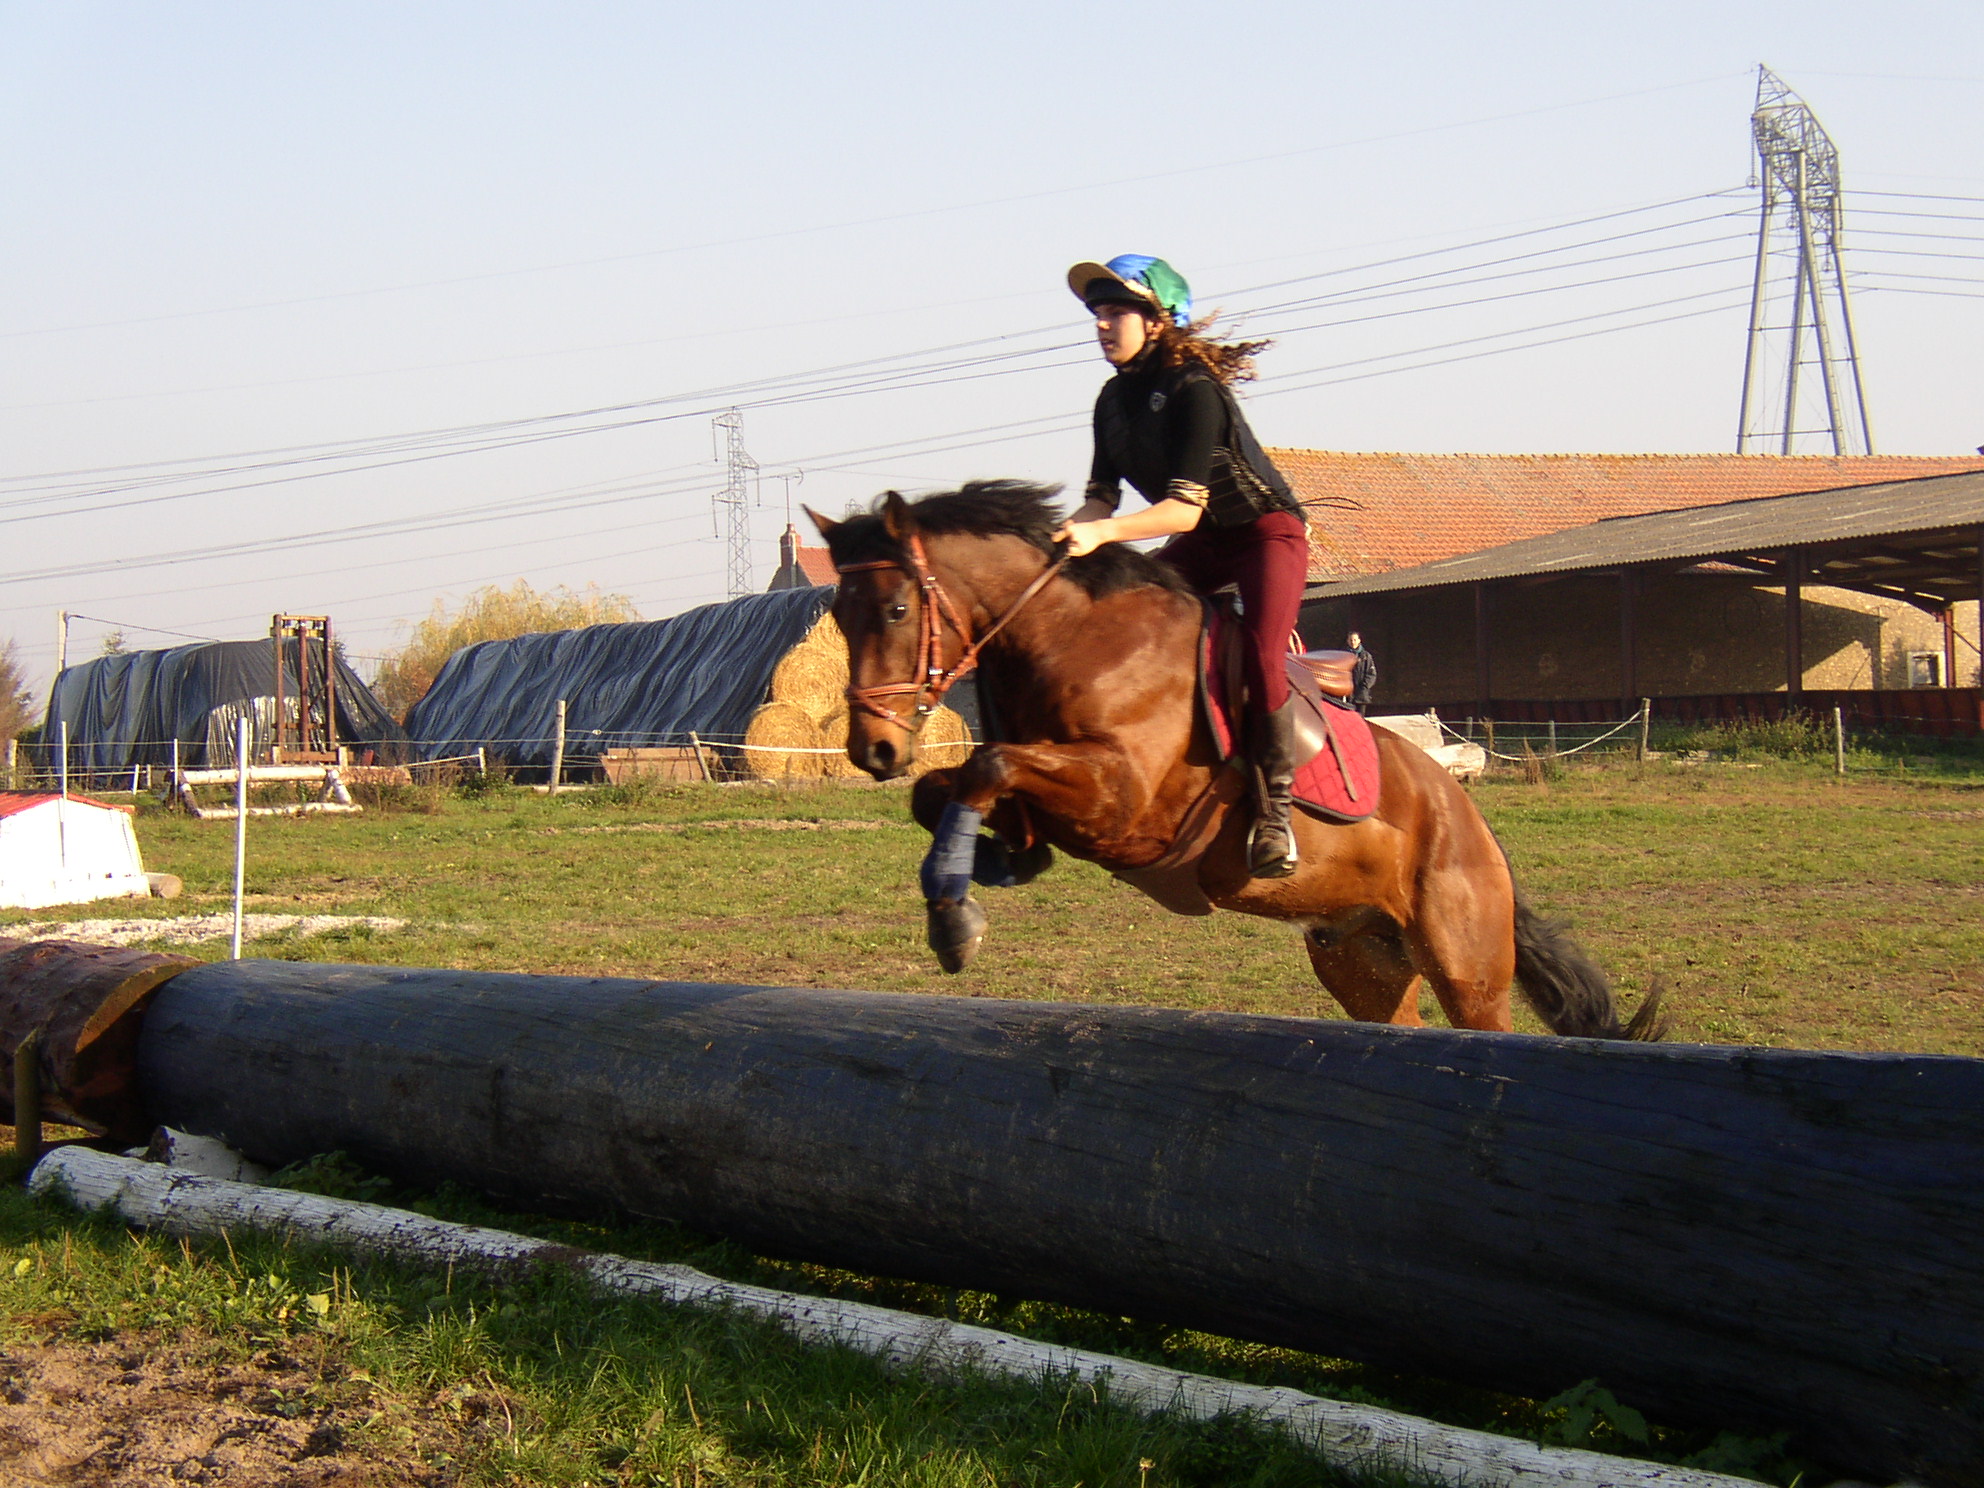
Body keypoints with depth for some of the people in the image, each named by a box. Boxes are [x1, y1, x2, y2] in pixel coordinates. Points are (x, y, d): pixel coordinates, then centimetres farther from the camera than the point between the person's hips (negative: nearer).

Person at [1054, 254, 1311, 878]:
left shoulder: (1192, 389, -24)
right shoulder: (1114, 399, 1)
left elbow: (1186, 509, -29)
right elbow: (1101, 496, 0)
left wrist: (1101, 532, -40)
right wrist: (1063, 535, -22)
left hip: (1268, 530, -8)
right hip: (1200, 546, 8)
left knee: (1258, 656, -29)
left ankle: (1273, 811, -21)